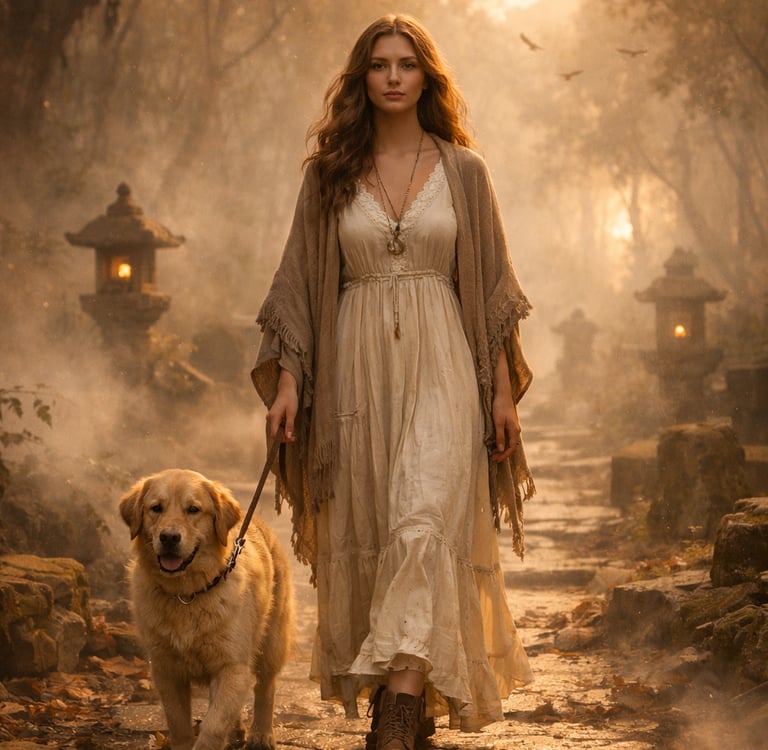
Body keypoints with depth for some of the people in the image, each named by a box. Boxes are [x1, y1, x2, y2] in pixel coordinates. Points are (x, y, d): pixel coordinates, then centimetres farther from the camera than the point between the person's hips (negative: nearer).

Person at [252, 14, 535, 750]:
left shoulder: (462, 170, 5)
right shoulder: (330, 173, 7)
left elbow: (491, 282, 7)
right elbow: (299, 281, 7)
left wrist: (503, 387, 3)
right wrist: (287, 379, -2)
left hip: (439, 364, -2)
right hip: (356, 365, 2)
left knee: (426, 522, -16)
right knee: (365, 536, 6)